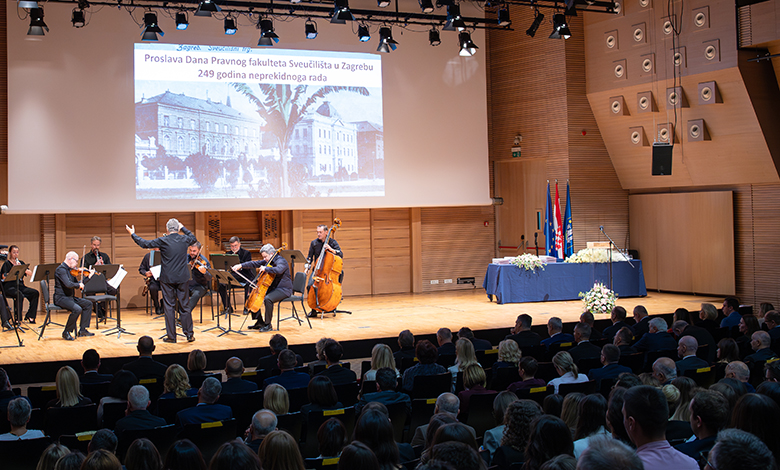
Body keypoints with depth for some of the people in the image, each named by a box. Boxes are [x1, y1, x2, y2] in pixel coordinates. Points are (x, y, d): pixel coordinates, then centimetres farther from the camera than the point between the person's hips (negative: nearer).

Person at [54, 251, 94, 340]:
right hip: (61, 298, -10)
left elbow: (76, 283, 17)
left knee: (88, 304, 10)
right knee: (77, 309, -30)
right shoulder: (61, 269, -17)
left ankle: (82, 330, 10)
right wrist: (79, 285, -13)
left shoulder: (70, 270, 14)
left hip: (70, 297, 10)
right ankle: (66, 333, -13)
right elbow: (68, 284, -30)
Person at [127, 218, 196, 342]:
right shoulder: (184, 239, -1)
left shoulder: (163, 241, -11)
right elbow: (193, 238, 23)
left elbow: (144, 244, -1)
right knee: (185, 305, 9)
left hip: (167, 279, -2)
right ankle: (189, 334, 12)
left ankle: (171, 336, 8)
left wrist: (133, 234, 13)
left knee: (169, 307, 5)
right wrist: (183, 228, 32)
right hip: (182, 278, 2)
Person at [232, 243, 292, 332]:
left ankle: (268, 325, -20)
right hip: (273, 288, 10)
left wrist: (265, 268, -35)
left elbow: (279, 270, -40)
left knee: (267, 299, -34)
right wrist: (241, 265, 0)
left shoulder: (281, 261, -18)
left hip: (284, 289, -10)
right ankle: (260, 322, 12)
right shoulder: (268, 261, 9)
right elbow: (255, 264, 9)